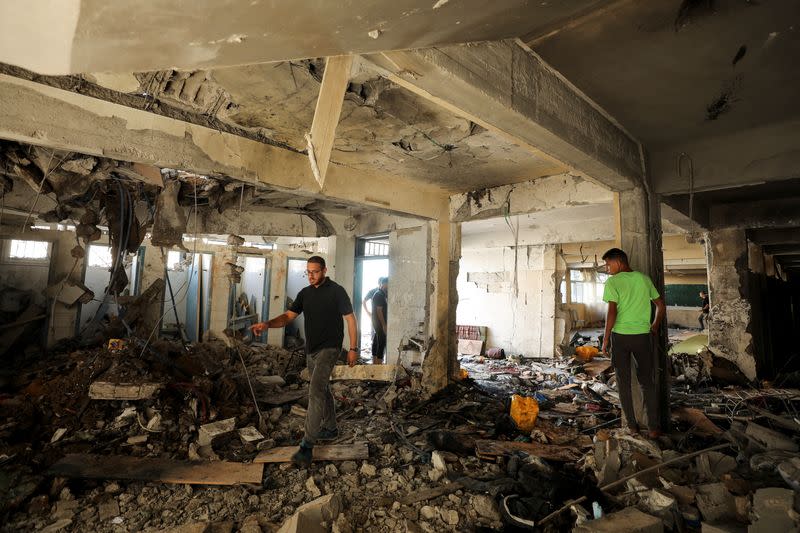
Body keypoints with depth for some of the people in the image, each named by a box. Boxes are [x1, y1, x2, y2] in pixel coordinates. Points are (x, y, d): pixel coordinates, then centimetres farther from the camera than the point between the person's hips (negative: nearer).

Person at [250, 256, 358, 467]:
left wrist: (353, 348, -11)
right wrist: (267, 324, -16)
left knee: (315, 391, -16)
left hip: (329, 348, -7)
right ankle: (330, 428, 35)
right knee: (323, 389, 18)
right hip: (311, 349, 7)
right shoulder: (305, 293, 7)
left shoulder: (336, 291, -11)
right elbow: (289, 316, 3)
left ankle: (307, 445, -12)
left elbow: (350, 319, -9)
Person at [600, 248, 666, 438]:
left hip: (620, 336, -3)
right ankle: (654, 427, 15)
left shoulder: (612, 282, -8)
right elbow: (661, 306, 14)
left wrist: (605, 339, -10)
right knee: (647, 382, 13)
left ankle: (632, 424, 18)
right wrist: (654, 328, 26)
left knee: (624, 382, 10)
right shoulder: (644, 278, 7)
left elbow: (612, 312, -17)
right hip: (643, 336, 4)